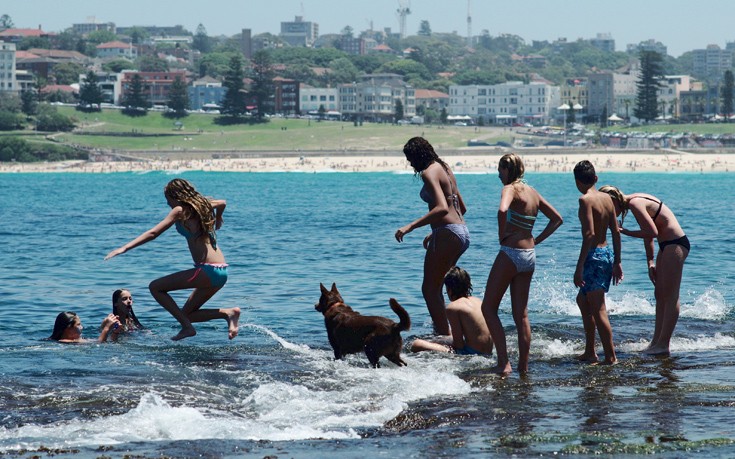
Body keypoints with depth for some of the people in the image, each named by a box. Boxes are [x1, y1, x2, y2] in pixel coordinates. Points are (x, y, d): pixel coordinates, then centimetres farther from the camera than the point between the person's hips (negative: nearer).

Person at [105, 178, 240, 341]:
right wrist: (218, 219, 62)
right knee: (187, 314, 17)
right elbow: (222, 203, 40)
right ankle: (228, 312, 4)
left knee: (155, 287, -2)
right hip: (221, 271, 9)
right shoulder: (202, 204, 17)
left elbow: (153, 233, -11)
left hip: (207, 270, -9)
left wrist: (125, 248, -12)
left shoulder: (181, 210, -4)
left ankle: (187, 327, -9)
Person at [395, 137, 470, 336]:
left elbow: (442, 208, -25)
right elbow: (462, 208, 26)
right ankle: (440, 330, 25)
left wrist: (411, 226, -26)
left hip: (447, 235, -10)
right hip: (461, 232, 10)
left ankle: (444, 336, -9)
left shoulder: (429, 173, -11)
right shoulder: (444, 168, 18)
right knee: (434, 287, 21)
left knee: (429, 289, -4)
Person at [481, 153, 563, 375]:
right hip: (529, 255, 8)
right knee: (521, 315, 12)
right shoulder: (533, 193, 12)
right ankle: (523, 366, 12)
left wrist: (502, 235, -17)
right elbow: (557, 219, 20)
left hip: (510, 253, -8)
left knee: (488, 308, 1)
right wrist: (537, 240, 14)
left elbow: (502, 210, -32)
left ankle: (503, 363, -9)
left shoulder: (510, 189, -11)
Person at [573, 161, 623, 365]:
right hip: (608, 254, 9)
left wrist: (579, 267, -21)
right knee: (582, 300, 24)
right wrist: (617, 262, 19)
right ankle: (589, 352, 28)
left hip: (594, 256, -9)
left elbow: (589, 234, -21)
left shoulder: (586, 200, -14)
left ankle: (611, 357, -5)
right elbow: (616, 232, 12)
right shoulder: (607, 198, 9)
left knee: (598, 310, -4)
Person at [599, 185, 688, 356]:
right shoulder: (636, 201, 13)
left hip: (675, 244, -10)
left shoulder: (635, 204, -17)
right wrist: (650, 262, 14)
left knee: (670, 296, -7)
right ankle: (657, 341, 18)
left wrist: (625, 232, -12)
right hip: (666, 245, 10)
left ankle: (663, 344, -6)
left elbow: (652, 232, -23)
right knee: (660, 294, 13)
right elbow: (648, 233, 18)